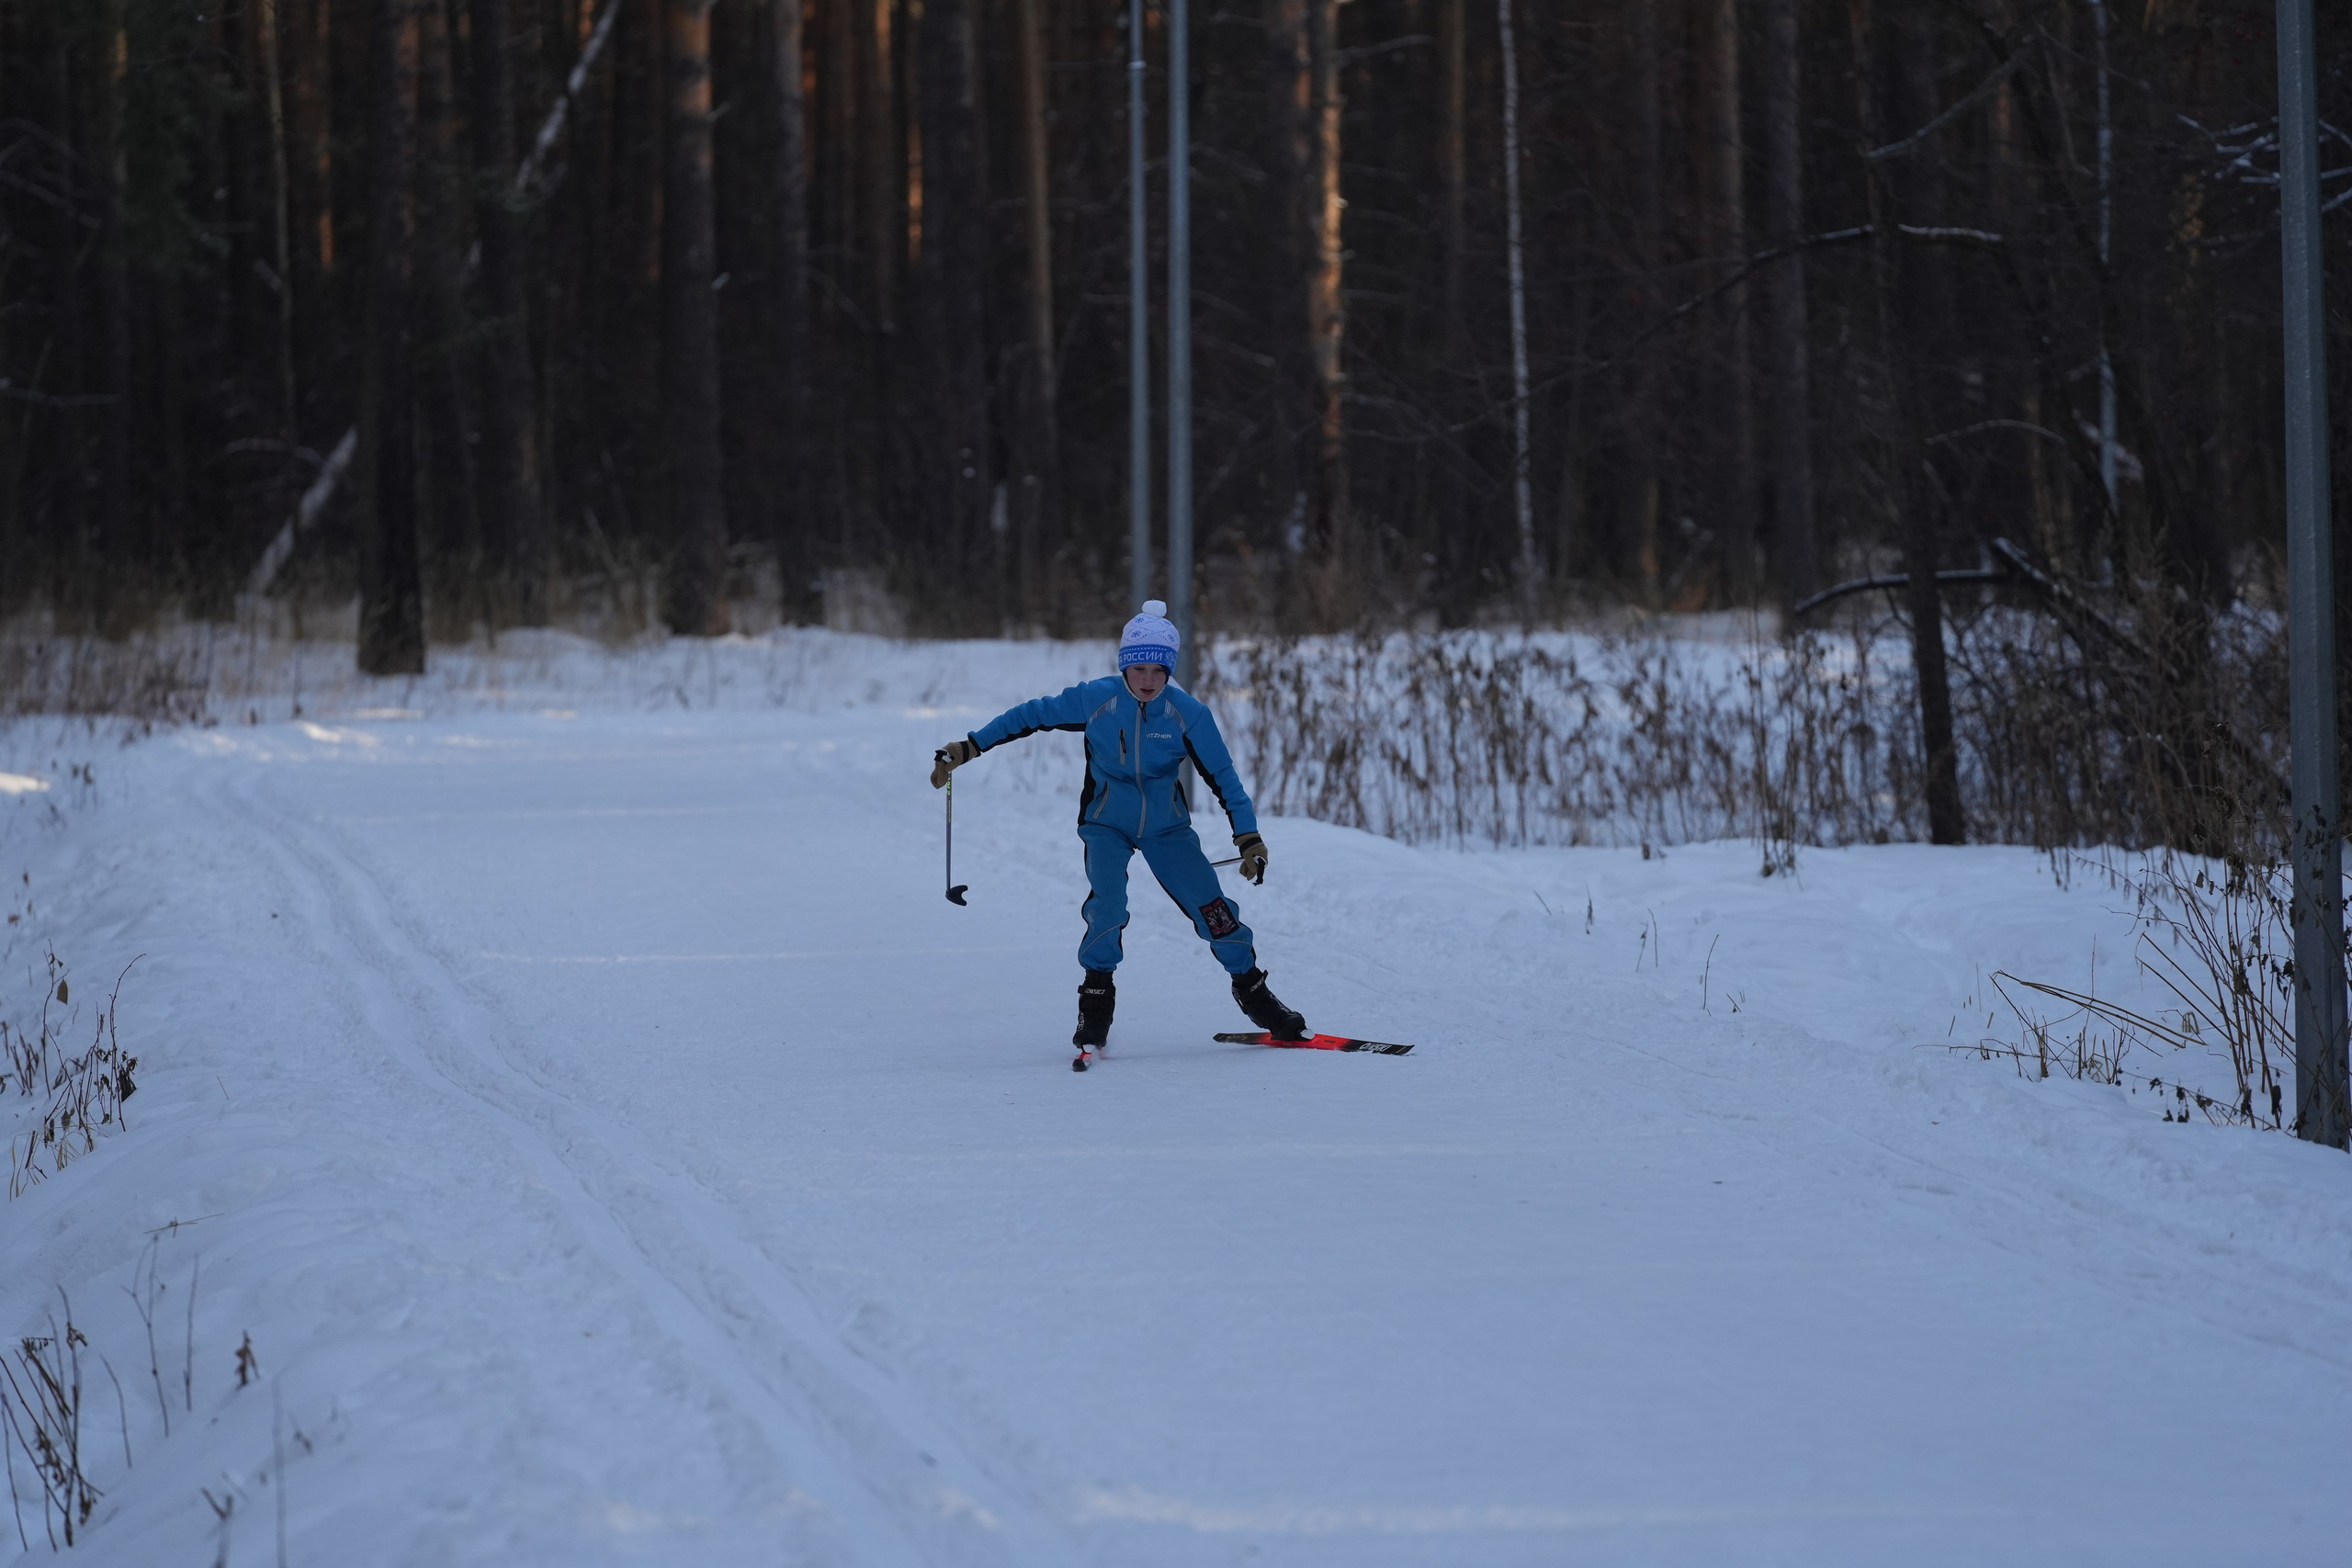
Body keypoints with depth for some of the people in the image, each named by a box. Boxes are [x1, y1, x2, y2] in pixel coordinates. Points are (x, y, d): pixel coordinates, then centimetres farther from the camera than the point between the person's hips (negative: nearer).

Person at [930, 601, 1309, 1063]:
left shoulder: (1188, 713, -18)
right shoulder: (1096, 699, -19)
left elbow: (1222, 777, -11)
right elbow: (1030, 716, -7)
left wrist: (1248, 837, -17)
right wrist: (967, 748, -7)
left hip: (1166, 827, 1)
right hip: (1107, 824, -1)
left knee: (1211, 907, -6)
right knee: (1107, 903, -24)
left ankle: (1253, 993, 15)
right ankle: (1095, 1005, -8)